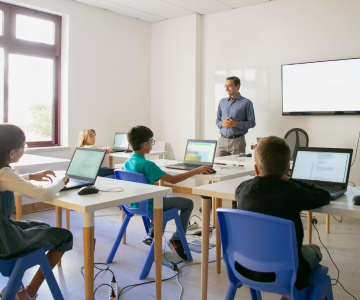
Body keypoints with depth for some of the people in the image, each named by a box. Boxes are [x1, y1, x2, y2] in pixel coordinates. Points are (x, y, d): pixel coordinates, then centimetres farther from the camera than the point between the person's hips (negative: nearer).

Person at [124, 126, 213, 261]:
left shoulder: (127, 162, -2)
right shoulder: (147, 165, -26)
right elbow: (173, 179, -28)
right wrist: (197, 170, -22)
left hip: (134, 204, 8)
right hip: (148, 206, -8)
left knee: (166, 197, 35)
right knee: (188, 203, 4)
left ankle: (151, 233, 30)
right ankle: (176, 240, 2)